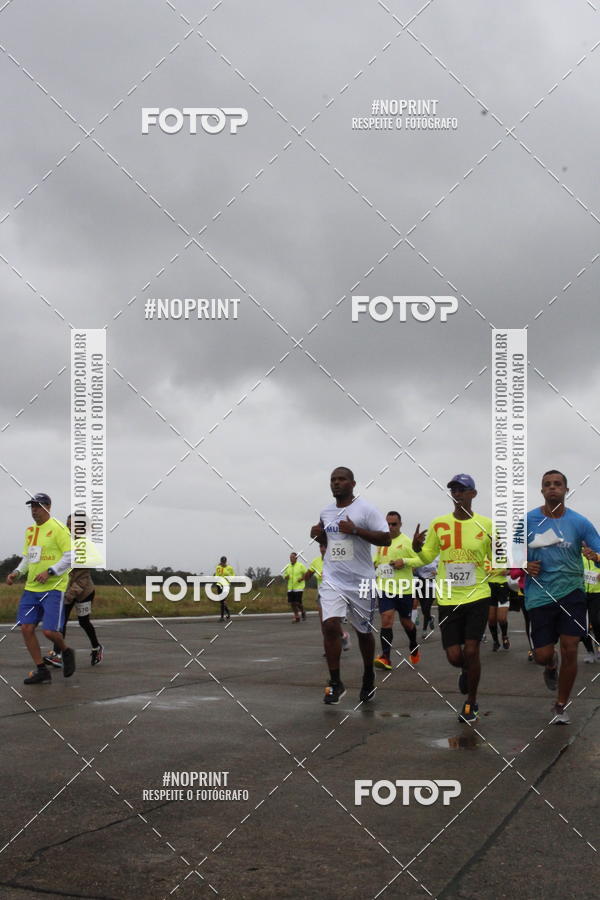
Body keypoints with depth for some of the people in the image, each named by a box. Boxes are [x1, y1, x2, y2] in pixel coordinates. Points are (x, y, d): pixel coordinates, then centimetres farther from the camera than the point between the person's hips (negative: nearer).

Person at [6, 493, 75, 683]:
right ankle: (41, 671, 11)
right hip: (31, 588, 7)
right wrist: (17, 572, 7)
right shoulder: (30, 530, 15)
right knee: (26, 628, 0)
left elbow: (71, 556, -13)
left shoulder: (58, 528, -9)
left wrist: (49, 571, -19)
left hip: (53, 587, -7)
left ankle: (66, 652, 19)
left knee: (49, 630, -13)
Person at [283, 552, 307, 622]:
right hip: (290, 588, 5)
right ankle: (296, 616, 14)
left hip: (299, 587, -5)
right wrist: (286, 576, -5)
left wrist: (301, 579, -17)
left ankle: (303, 612, 18)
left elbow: (306, 574, -1)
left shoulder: (301, 565, -4)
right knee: (291, 603, 1)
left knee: (298, 602, -11)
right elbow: (285, 575, 18)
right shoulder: (288, 566, 11)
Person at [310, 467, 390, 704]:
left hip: (359, 580, -3)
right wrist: (318, 534, 3)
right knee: (330, 626, -13)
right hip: (332, 579, 3)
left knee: (364, 631, 11)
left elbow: (386, 538, -14)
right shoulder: (325, 512, 9)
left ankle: (368, 678, 32)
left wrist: (356, 530, -23)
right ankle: (335, 683, -3)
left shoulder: (365, 509, -8)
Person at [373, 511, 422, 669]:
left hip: (404, 589, -3)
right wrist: (373, 565, 5)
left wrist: (404, 561, -22)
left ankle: (414, 648, 40)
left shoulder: (406, 541, -7)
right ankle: (385, 657, -14)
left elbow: (421, 559, -10)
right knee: (386, 619, -12)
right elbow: (377, 560, 25)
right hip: (385, 588, 3)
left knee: (406, 621, 12)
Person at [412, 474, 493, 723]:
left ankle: (471, 703, 17)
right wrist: (417, 549, -11)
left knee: (471, 651, -5)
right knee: (454, 656, 0)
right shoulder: (438, 524, 2)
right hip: (448, 598, 1)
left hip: (477, 595, -1)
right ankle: (466, 671, 39)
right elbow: (428, 557, 10)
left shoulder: (486, 524, -1)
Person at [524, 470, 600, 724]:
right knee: (542, 655, 0)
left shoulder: (579, 522, -2)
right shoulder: (527, 520, -1)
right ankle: (551, 665, 40)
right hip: (540, 595, 0)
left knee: (570, 650, -3)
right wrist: (525, 565, -11)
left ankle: (561, 706, 18)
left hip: (571, 592, 0)